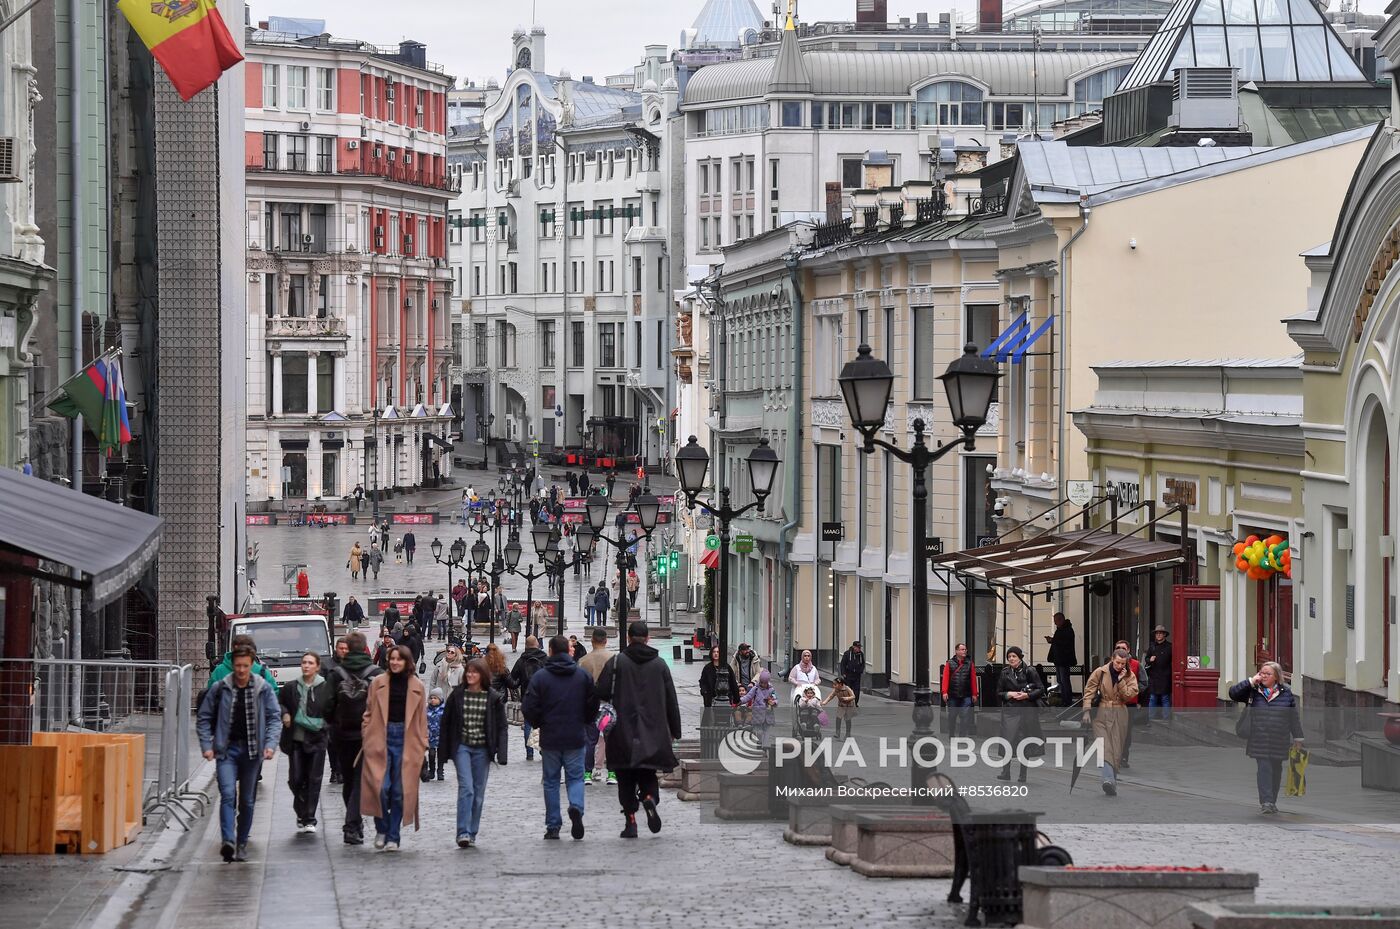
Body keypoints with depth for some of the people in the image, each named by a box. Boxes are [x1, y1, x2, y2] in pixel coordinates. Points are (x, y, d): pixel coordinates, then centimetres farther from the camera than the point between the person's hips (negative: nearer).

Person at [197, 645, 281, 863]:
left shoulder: (264, 689, 1)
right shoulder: (220, 688, 1)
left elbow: (274, 718, 3)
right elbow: (204, 718, 7)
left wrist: (270, 744, -10)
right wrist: (206, 745, -3)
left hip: (252, 751, 1)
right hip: (226, 750, -1)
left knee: (247, 801, 8)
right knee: (228, 794, -18)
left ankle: (242, 844, 19)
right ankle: (227, 841, -28)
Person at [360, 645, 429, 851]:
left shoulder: (417, 687, 7)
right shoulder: (378, 683, 5)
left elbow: (421, 718, 9)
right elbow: (369, 712, 8)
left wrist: (422, 745, 5)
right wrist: (367, 738, -1)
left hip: (405, 740, 1)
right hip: (380, 739, -1)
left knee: (400, 791, 1)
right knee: (381, 787, -11)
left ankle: (393, 837, 9)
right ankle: (382, 829, 11)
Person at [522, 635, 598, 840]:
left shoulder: (540, 677, -7)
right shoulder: (583, 675, 0)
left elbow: (528, 708, -9)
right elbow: (593, 705, 2)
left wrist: (538, 724, 10)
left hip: (549, 739, -1)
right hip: (576, 737, 1)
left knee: (551, 781, 9)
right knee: (575, 777, 10)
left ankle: (553, 826, 8)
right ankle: (576, 808, -20)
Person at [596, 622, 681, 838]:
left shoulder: (616, 662, -3)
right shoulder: (659, 664, 5)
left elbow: (601, 693, -8)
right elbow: (671, 700, 7)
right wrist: (675, 731, 13)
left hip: (623, 731, -2)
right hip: (653, 732, 2)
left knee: (626, 780, 6)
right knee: (647, 775, 13)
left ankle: (630, 821, -2)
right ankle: (649, 798, -18)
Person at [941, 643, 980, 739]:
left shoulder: (969, 664, 6)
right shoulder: (949, 663, 3)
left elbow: (973, 680, 4)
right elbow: (945, 678, -3)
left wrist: (974, 694, 1)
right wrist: (945, 692, -12)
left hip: (966, 696, 0)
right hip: (952, 695, 0)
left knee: (965, 717, -8)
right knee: (952, 717, 10)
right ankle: (951, 737, 22)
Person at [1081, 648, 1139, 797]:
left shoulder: (1129, 676, 4)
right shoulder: (1100, 672, 0)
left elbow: (1129, 695, -6)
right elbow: (1089, 690, 1)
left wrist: (1121, 680, -13)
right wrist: (1087, 711, -6)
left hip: (1120, 715, 2)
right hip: (1102, 713, -2)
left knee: (1117, 748, 1)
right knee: (1105, 747, -15)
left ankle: (1112, 780, 10)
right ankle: (1109, 779, -28)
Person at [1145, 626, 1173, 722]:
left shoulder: (1169, 647, -1)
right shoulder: (1152, 646, 12)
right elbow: (1146, 659, 20)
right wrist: (1150, 660, -3)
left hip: (1165, 678, -4)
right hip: (1153, 677, 4)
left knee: (1165, 699, -1)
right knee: (1152, 698, 6)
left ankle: (1166, 719, 4)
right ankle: (1151, 718, 11)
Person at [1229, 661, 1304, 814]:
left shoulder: (1286, 693, 5)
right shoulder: (1253, 691, 4)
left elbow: (1294, 716, 9)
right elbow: (1233, 693, -3)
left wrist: (1298, 737, 9)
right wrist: (1251, 682, -9)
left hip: (1279, 740, 2)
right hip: (1259, 739, -2)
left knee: (1276, 769, 9)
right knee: (1263, 768, -11)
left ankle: (1272, 802, 21)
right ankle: (1265, 802, -17)